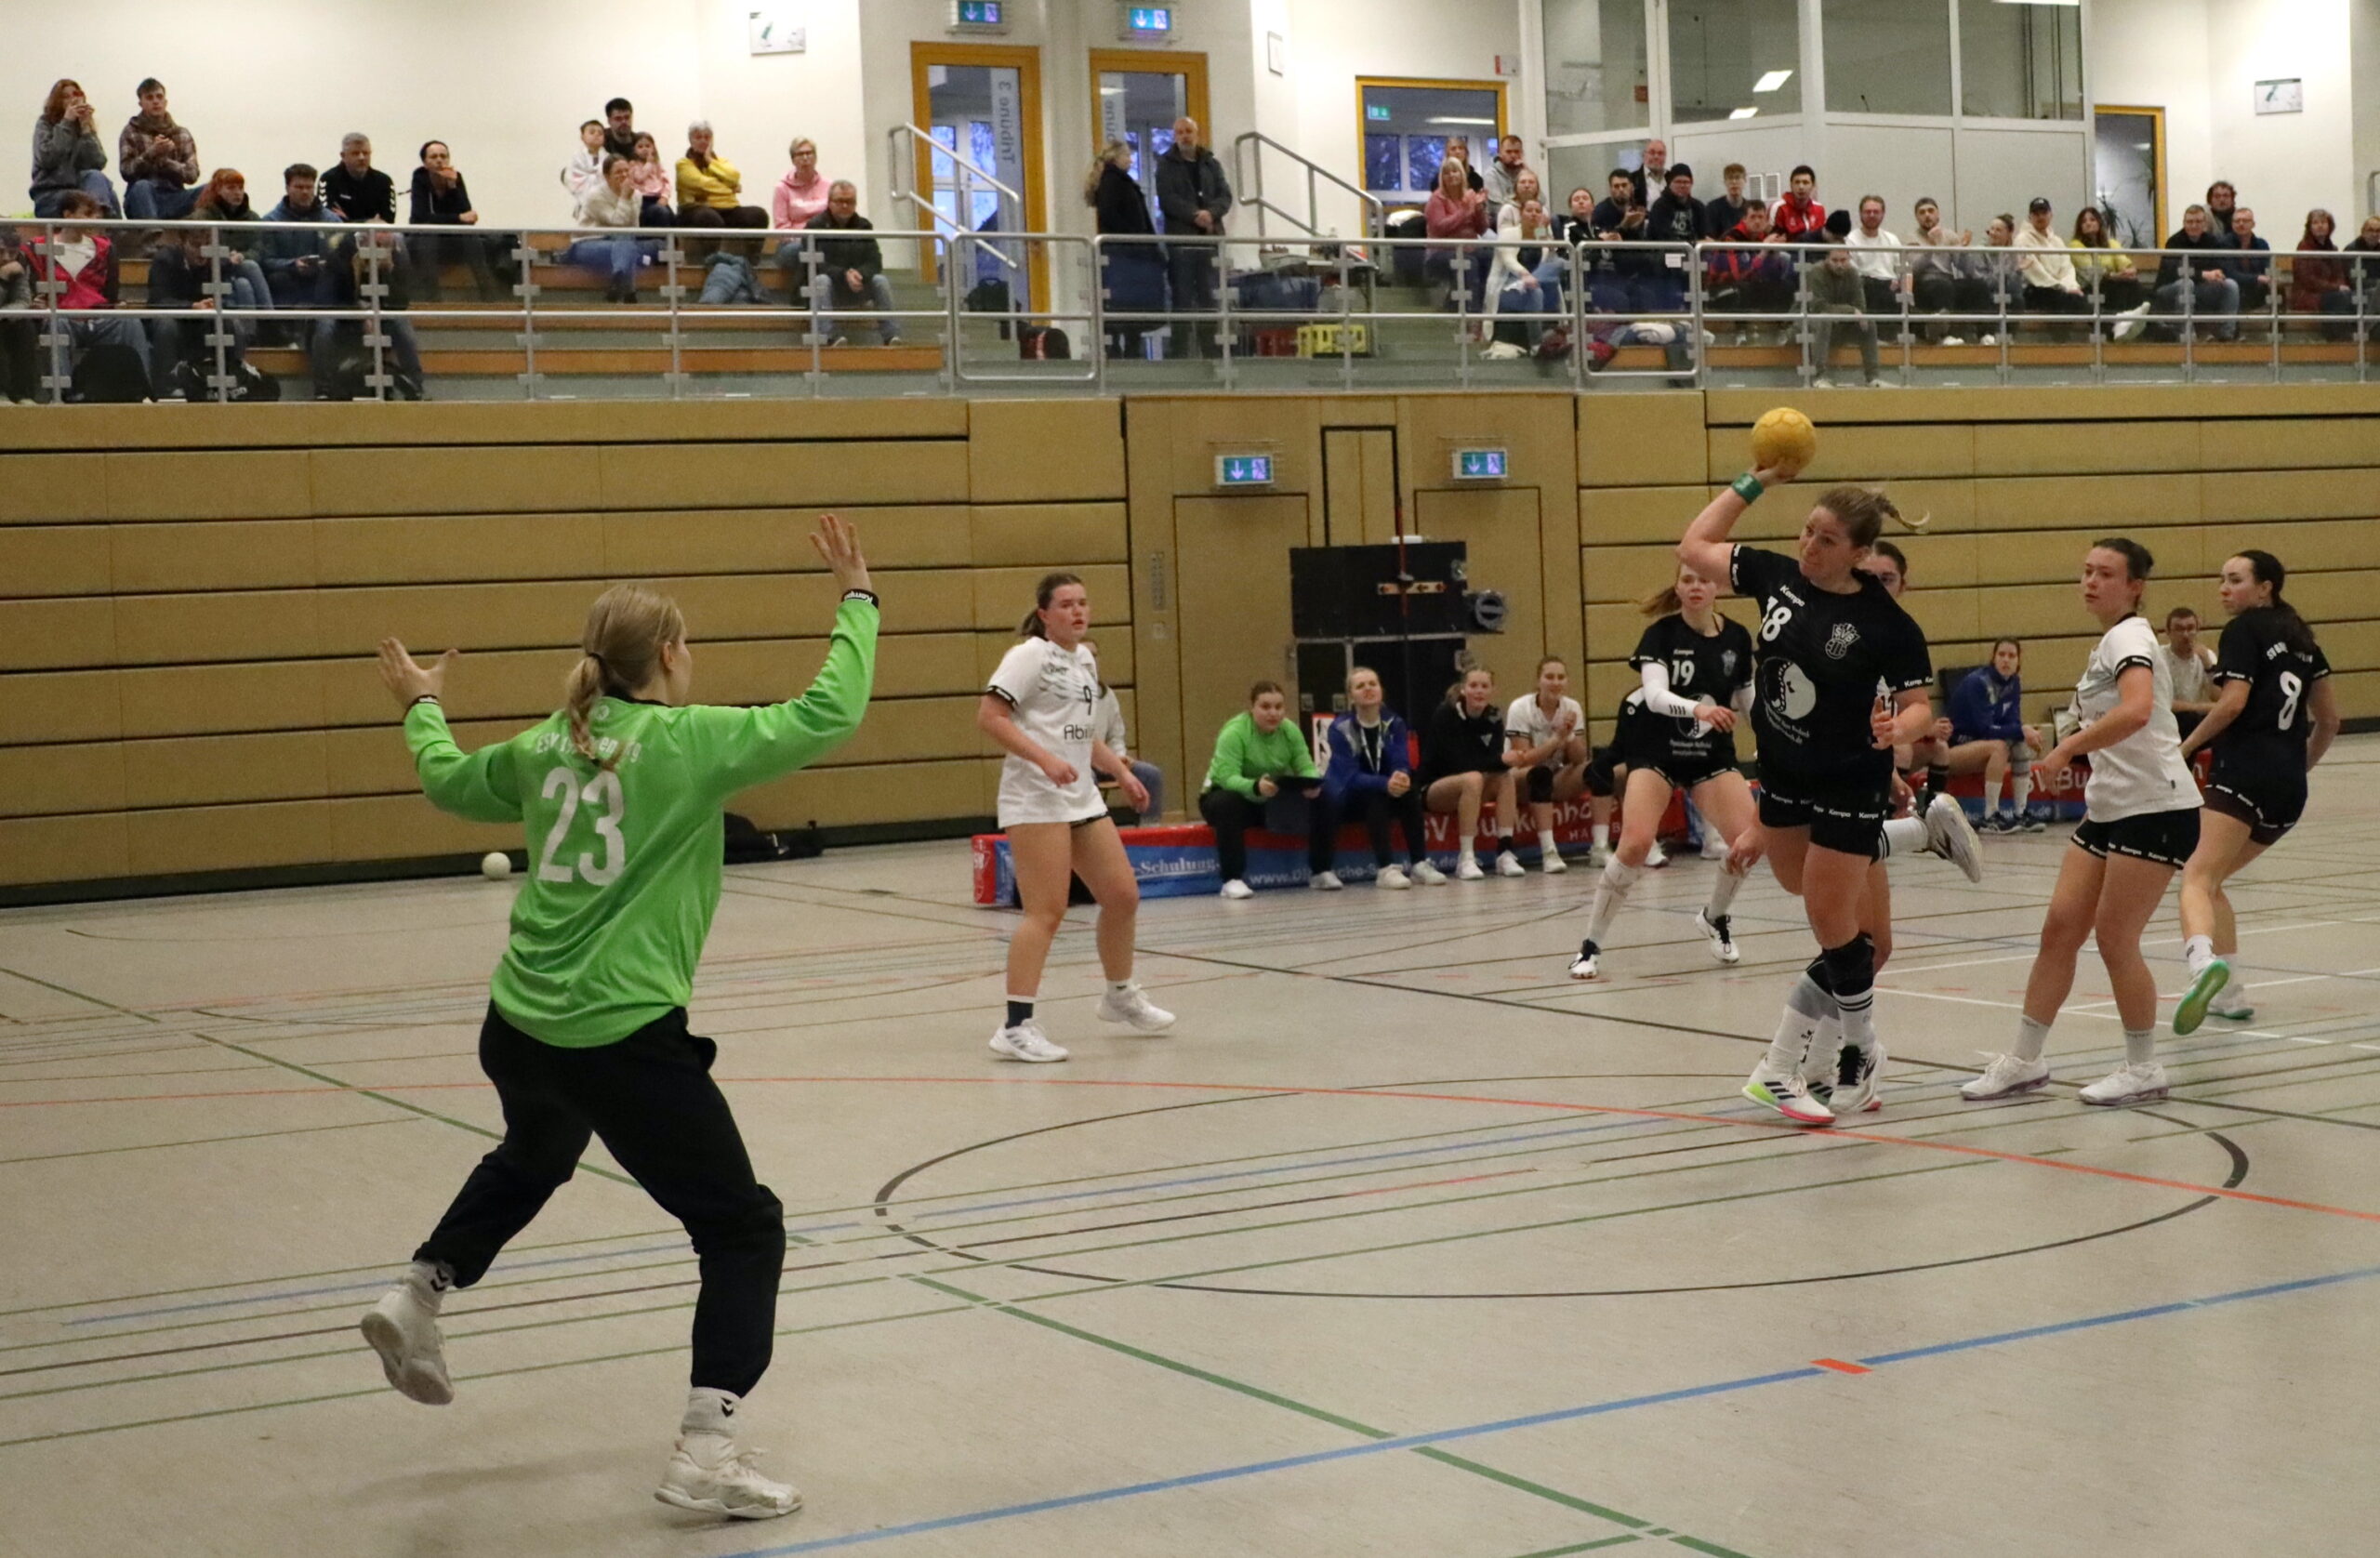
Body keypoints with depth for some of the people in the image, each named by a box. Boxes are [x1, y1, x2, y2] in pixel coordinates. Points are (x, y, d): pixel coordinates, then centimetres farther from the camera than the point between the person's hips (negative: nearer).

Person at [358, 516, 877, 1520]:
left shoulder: (545, 746, 8)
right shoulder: (688, 741, -10)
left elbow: (448, 781, 25)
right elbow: (828, 718, -11)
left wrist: (421, 709, 45)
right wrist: (856, 603, 1)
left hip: (519, 1028, 7)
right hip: (626, 1042, -7)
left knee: (530, 1162, 41)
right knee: (743, 1229, 5)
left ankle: (417, 1297, 40)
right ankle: (705, 1453, -3)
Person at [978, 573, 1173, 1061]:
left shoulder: (1085, 659, 16)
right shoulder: (1029, 655, -8)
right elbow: (989, 716, -17)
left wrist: (1121, 771, 19)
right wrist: (1044, 759, -25)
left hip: (1082, 797, 8)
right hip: (1036, 801, -8)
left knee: (1123, 896, 11)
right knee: (1046, 911, -14)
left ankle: (1120, 995, 34)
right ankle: (1016, 1027, -13)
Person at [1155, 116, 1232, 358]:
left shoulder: (1211, 164, 15)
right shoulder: (1166, 165, 6)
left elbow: (1225, 196, 6)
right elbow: (1167, 199, -7)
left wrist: (1210, 213, -14)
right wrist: (1194, 215, -18)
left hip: (1210, 238, 3)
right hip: (1180, 238, -3)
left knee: (1208, 297, 3)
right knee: (1183, 298, -5)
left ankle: (1210, 351, 4)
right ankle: (1181, 353, -5)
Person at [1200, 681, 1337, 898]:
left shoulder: (1290, 730, -7)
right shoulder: (1234, 732, -24)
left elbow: (1306, 768, -9)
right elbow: (1227, 777, -33)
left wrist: (1312, 784, -34)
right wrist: (1255, 787, -53)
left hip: (1275, 800, 5)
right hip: (1237, 796, -5)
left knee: (1322, 800, -14)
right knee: (1228, 804, -40)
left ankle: (1322, 872, -3)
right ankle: (1232, 879, -36)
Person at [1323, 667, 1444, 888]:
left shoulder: (1394, 723, -4)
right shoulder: (1341, 729, -16)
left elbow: (1402, 763, -16)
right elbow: (1351, 777, -26)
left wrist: (1400, 776, -42)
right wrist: (1385, 784, -44)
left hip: (1384, 795, 4)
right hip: (1347, 797, -4)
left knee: (1408, 788, -28)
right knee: (1375, 795, -35)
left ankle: (1420, 864, -30)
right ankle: (1386, 869, -43)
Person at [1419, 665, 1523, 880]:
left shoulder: (1494, 717, -2)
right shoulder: (1445, 715, -18)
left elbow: (1494, 761, -11)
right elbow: (1459, 763, -25)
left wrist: (1507, 760, -34)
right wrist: (1501, 760, -33)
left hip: (1468, 789, 5)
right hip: (1433, 788, -5)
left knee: (1506, 777, -23)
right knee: (1473, 778, -35)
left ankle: (1504, 854, -26)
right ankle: (1465, 859, -35)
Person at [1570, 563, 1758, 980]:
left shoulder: (1737, 637, -2)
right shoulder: (1662, 632, -13)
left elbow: (1747, 700, 11)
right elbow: (1655, 694, -28)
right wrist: (1697, 709, -45)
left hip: (1712, 754, 3)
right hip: (1656, 750, -3)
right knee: (1635, 844, -21)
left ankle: (1714, 918, 18)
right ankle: (1590, 945, -8)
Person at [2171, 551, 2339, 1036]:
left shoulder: (2243, 631, 0)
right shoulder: (2299, 636, 21)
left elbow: (2233, 702, -13)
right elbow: (2329, 718, 23)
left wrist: (2186, 747, -3)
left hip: (2244, 773, -8)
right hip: (2289, 788, 8)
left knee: (2197, 878, -22)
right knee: (2212, 878, 21)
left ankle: (2204, 962, -50)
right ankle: (2229, 994, 16)